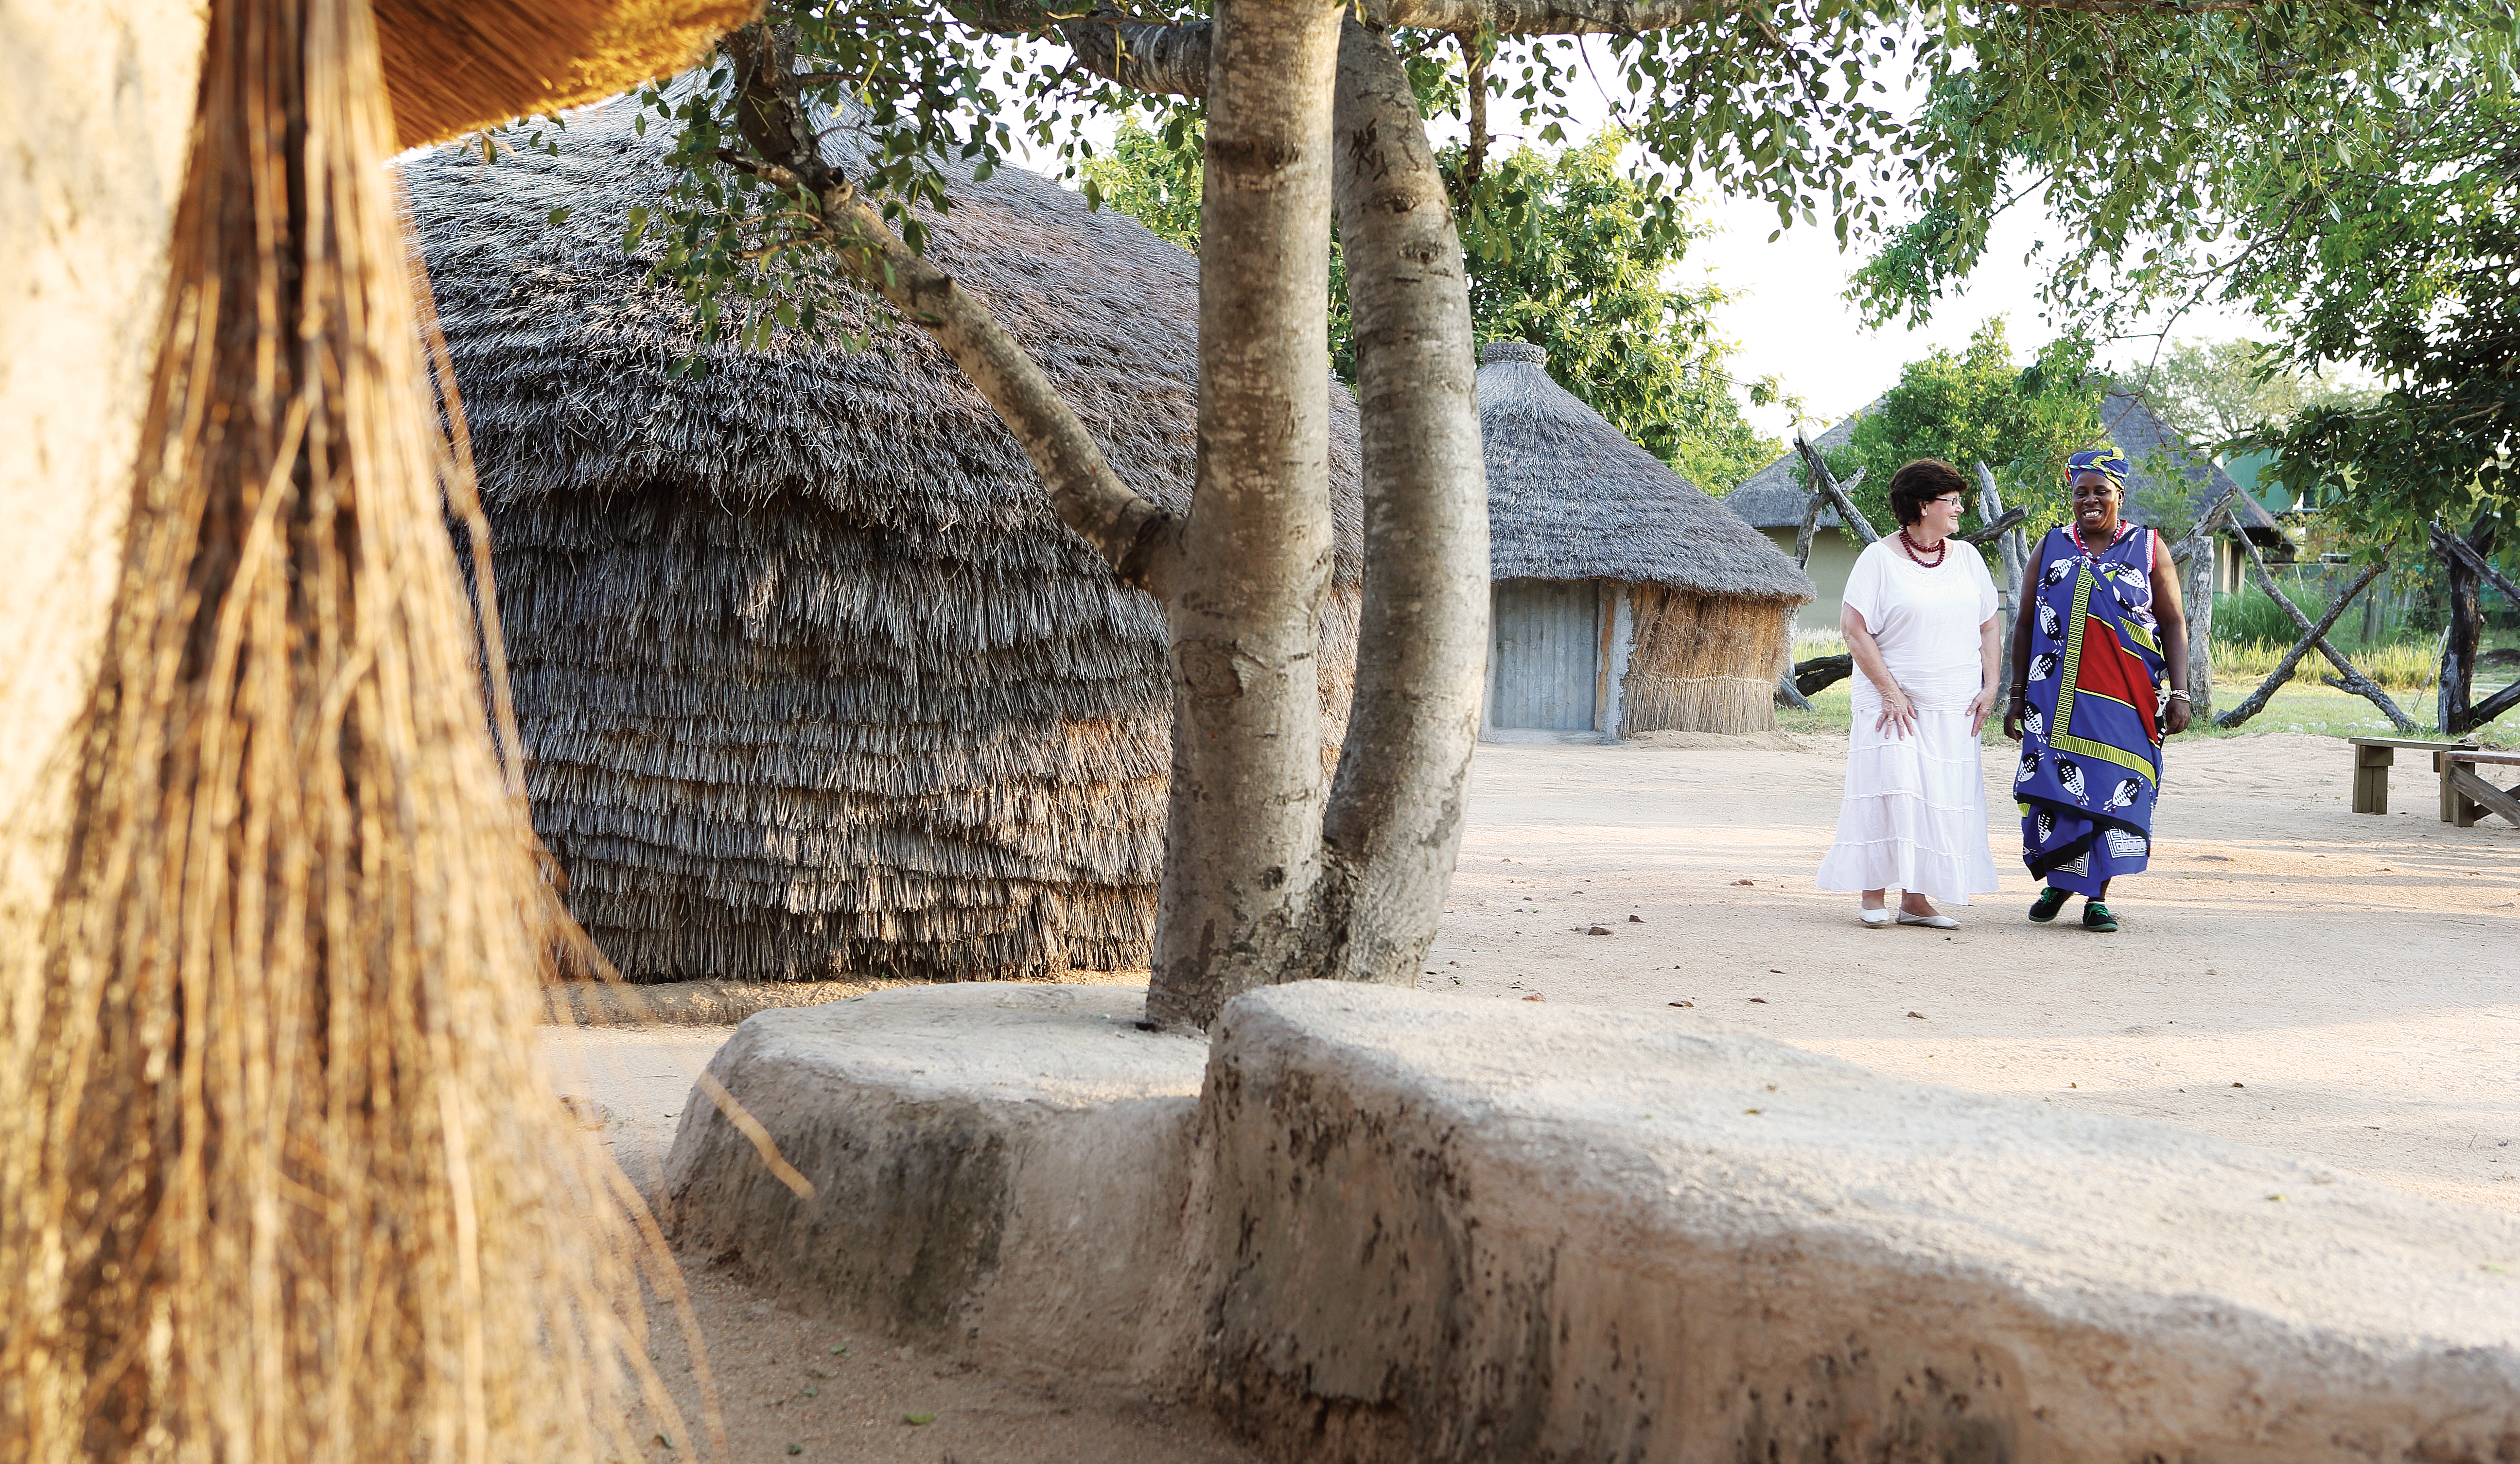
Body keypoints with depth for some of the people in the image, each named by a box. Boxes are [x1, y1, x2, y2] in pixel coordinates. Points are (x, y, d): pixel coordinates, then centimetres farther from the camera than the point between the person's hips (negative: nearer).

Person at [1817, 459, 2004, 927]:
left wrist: (1990, 687, 2)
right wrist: (1890, 691, -15)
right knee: (1892, 790, -12)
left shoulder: (1967, 557, 10)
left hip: (1955, 708, 5)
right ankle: (1873, 893, -1)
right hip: (1895, 703, -5)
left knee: (1944, 798, 2)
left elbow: (1988, 627, 14)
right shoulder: (1880, 558, -6)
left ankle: (1916, 898, 8)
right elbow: (1853, 626, -10)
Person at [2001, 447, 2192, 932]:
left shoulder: (2148, 548, 6)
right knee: (2054, 788, -1)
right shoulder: (2051, 548, 9)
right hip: (2057, 698, 1)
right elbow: (2025, 625, 12)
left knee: (2113, 791, -4)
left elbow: (2174, 625, 5)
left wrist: (2178, 693, -4)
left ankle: (2097, 896, 5)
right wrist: (2017, 696, 8)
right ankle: (2057, 880, 20)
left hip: (2126, 701, -1)